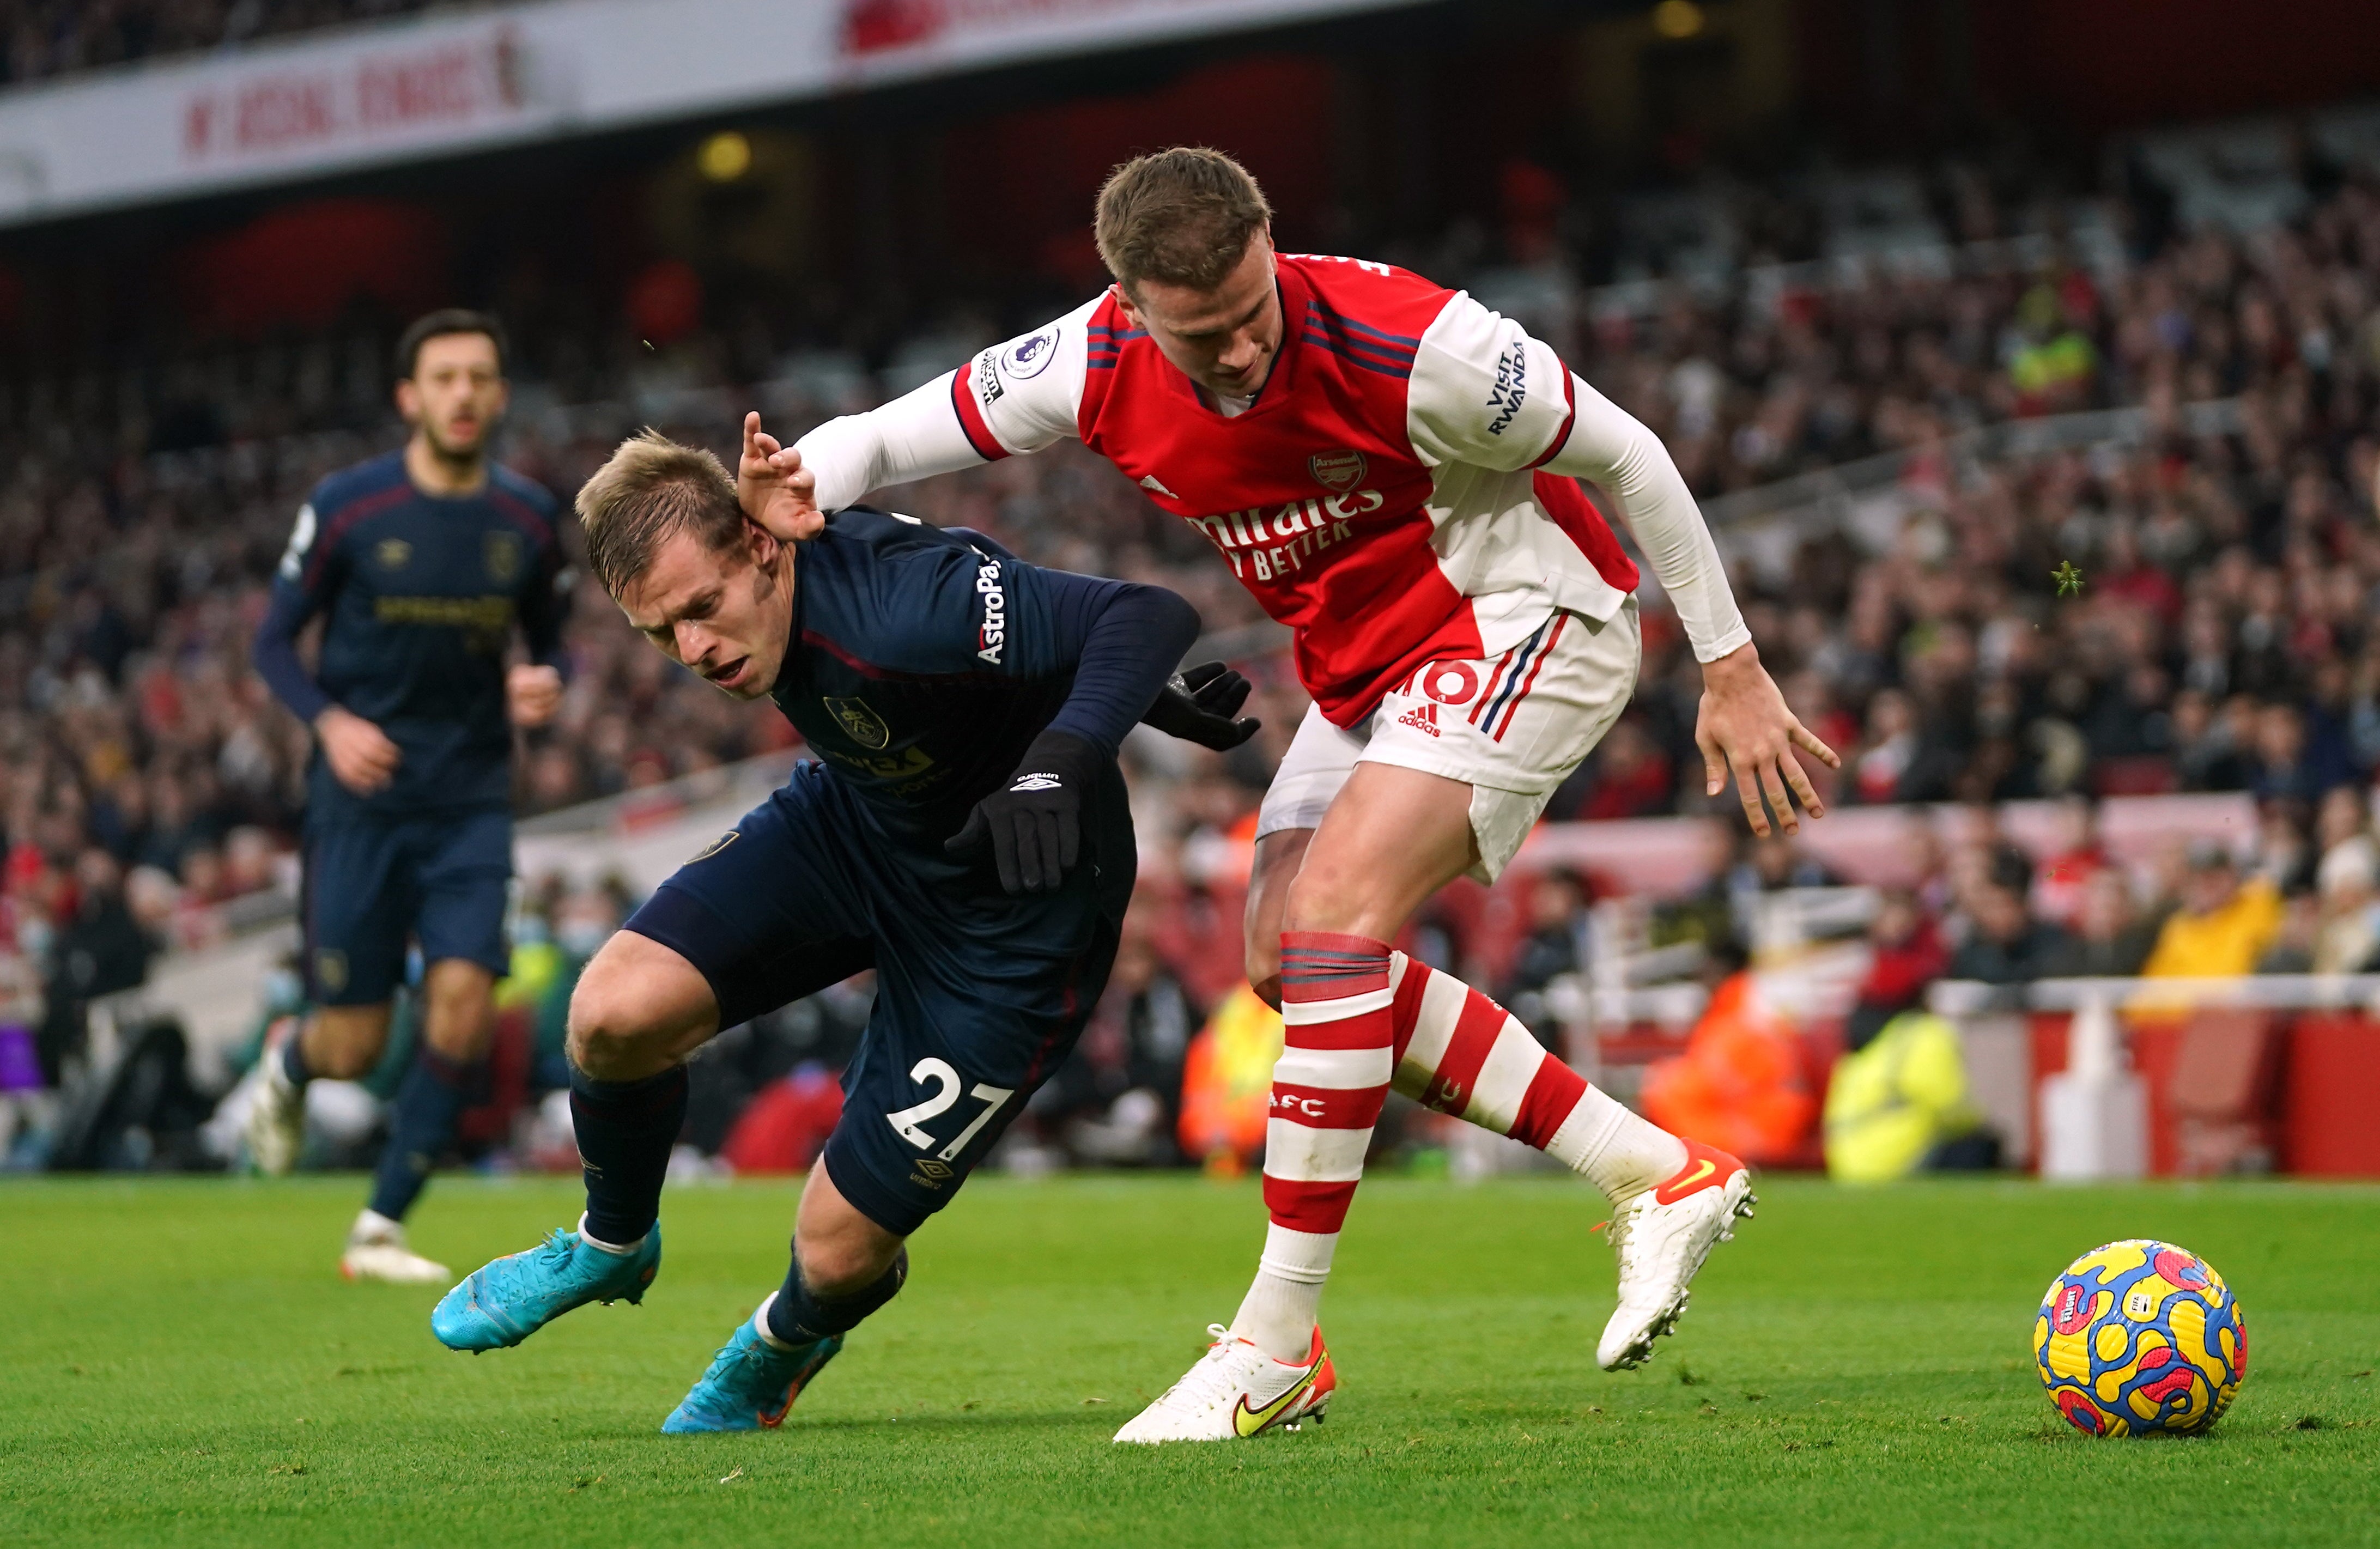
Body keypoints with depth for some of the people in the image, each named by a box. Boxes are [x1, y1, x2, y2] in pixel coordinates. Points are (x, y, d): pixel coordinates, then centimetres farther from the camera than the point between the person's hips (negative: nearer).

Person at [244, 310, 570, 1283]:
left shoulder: (527, 519, 2)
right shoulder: (347, 507, -6)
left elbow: (549, 644, 15)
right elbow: (274, 639, 1)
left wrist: (545, 684, -9)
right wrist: (329, 720, -18)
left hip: (472, 801, 2)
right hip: (361, 796, -2)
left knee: (463, 1003, -15)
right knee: (355, 1047, -1)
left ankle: (380, 1230, -1)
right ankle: (290, 1068, 39)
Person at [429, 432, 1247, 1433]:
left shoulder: (896, 613, -37)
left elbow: (1152, 615, -38)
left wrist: (1063, 758, -55)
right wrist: (1151, 707, 3)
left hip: (1016, 892, -6)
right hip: (856, 820, 7)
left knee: (840, 1248, -7)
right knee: (615, 1013, -16)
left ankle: (783, 1346, 33)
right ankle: (610, 1248, 16)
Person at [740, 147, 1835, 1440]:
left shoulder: (1412, 347, -30)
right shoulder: (1092, 370, -16)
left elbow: (1624, 458, -16)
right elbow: (879, 440, -5)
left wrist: (1730, 670, -11)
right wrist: (798, 489, -31)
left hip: (1525, 618, -8)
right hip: (1367, 669, 8)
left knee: (1334, 915, -23)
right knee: (1288, 962, 3)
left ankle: (1277, 1345, -19)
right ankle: (1657, 1177, 5)